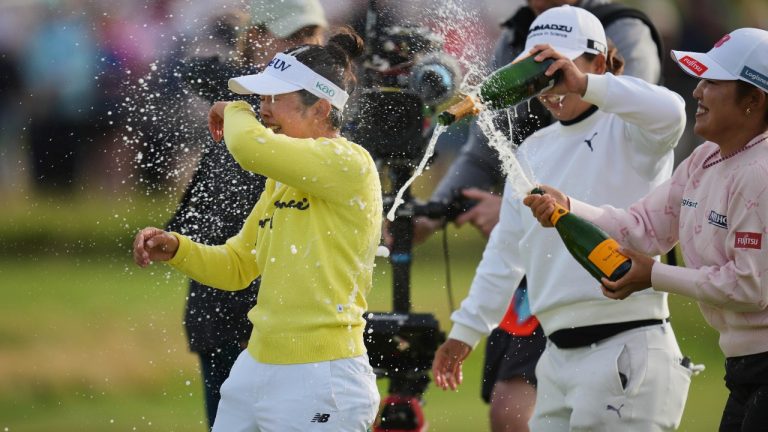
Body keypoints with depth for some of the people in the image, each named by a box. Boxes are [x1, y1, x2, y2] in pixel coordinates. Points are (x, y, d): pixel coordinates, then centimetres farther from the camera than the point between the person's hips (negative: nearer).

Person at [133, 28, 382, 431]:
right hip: (256, 367, 9)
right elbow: (236, 268, 22)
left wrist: (233, 112, -5)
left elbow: (251, 146, -28)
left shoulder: (350, 164, -14)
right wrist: (176, 248, 3)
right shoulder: (279, 182, 15)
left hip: (317, 382, -9)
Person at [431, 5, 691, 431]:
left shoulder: (626, 131, -3)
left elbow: (669, 112, -28)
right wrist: (465, 331, 24)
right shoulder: (534, 150, 20)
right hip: (559, 355, 8)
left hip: (625, 347, -8)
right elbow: (507, 249, 26)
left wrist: (583, 85, -34)